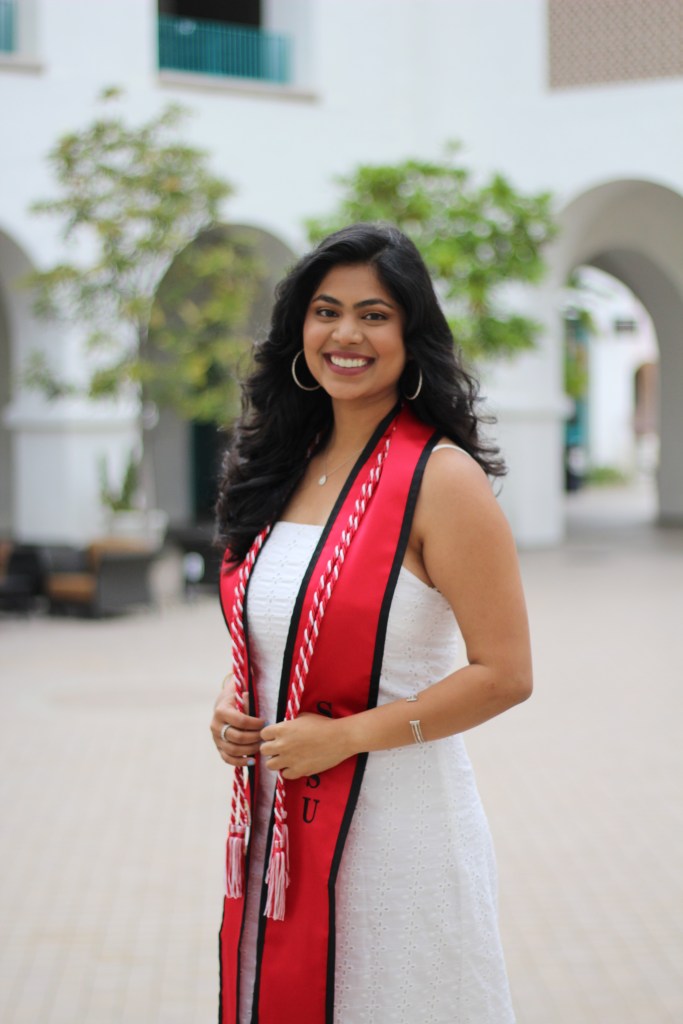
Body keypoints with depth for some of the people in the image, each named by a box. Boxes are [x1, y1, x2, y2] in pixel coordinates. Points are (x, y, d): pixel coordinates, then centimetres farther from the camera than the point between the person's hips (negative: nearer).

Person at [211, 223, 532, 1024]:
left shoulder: (441, 479, -13)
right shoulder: (284, 470, 8)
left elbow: (504, 674, -15)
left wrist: (344, 735, -17)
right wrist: (232, 704, 0)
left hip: (397, 827, -6)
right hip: (276, 824, 6)